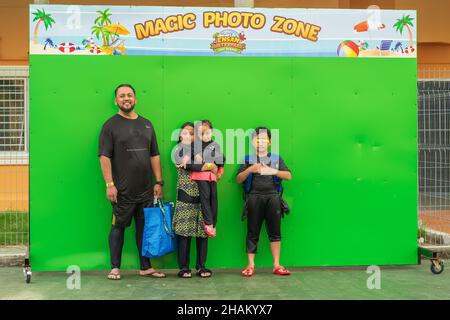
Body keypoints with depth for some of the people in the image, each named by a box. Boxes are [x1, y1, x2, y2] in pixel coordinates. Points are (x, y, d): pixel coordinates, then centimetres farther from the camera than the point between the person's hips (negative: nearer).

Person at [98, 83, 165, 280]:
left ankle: (146, 267, 19)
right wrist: (109, 184, -15)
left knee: (145, 227, 10)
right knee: (118, 227, 4)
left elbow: (154, 155, 14)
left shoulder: (146, 124, 13)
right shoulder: (111, 125, -2)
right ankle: (115, 268, 14)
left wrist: (159, 182, 8)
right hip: (122, 190, -4)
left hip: (146, 190, 5)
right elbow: (104, 156, -8)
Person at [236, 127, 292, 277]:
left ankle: (277, 265, 9)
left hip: (272, 196, 1)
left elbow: (288, 176, 5)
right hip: (254, 197, -1)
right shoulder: (248, 159, 12)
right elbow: (238, 180, 5)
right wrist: (249, 170, -12)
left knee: (275, 232, 2)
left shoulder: (276, 158, 15)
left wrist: (273, 171, -11)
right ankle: (250, 266, 7)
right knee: (252, 232, 1)